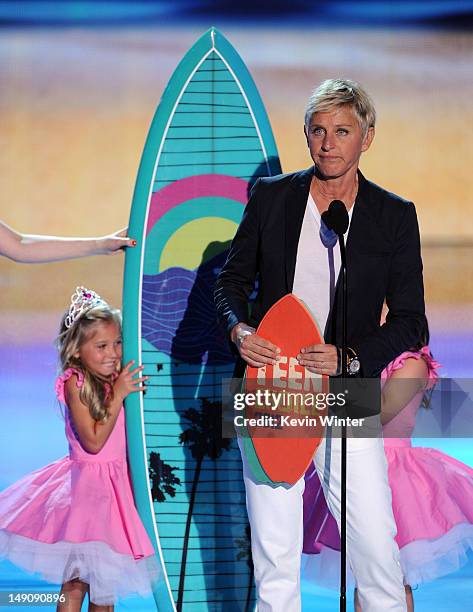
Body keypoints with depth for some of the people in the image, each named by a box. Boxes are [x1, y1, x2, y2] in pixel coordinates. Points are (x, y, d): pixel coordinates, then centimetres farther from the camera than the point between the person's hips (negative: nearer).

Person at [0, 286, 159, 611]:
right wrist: (118, 395, -19)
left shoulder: (116, 380, 4)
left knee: (105, 583, 13)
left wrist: (139, 391, 2)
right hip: (88, 483, -6)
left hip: (116, 483, 6)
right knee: (75, 584, -3)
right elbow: (93, 441, -19)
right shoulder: (75, 382, -13)